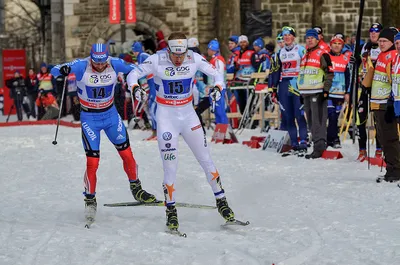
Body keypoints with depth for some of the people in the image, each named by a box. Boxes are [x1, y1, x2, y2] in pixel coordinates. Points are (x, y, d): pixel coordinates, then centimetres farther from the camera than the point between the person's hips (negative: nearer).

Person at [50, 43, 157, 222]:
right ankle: (90, 199, 12)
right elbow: (54, 71, -21)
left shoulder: (115, 64, -14)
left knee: (127, 153, 7)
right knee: (92, 162, -8)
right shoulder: (81, 66, -21)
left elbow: (134, 69, -3)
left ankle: (136, 189, 30)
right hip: (89, 118, -3)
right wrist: (62, 70, -43)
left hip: (111, 114, 3)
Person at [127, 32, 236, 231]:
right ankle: (171, 211, 9)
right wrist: (135, 88, -30)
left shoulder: (194, 59, -10)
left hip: (188, 114, 2)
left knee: (205, 159, 6)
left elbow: (216, 74, -1)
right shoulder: (157, 60, -15)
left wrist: (218, 88, -23)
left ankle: (221, 202, 19)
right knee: (170, 167, -5)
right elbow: (133, 75, -8)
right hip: (166, 116, -2)